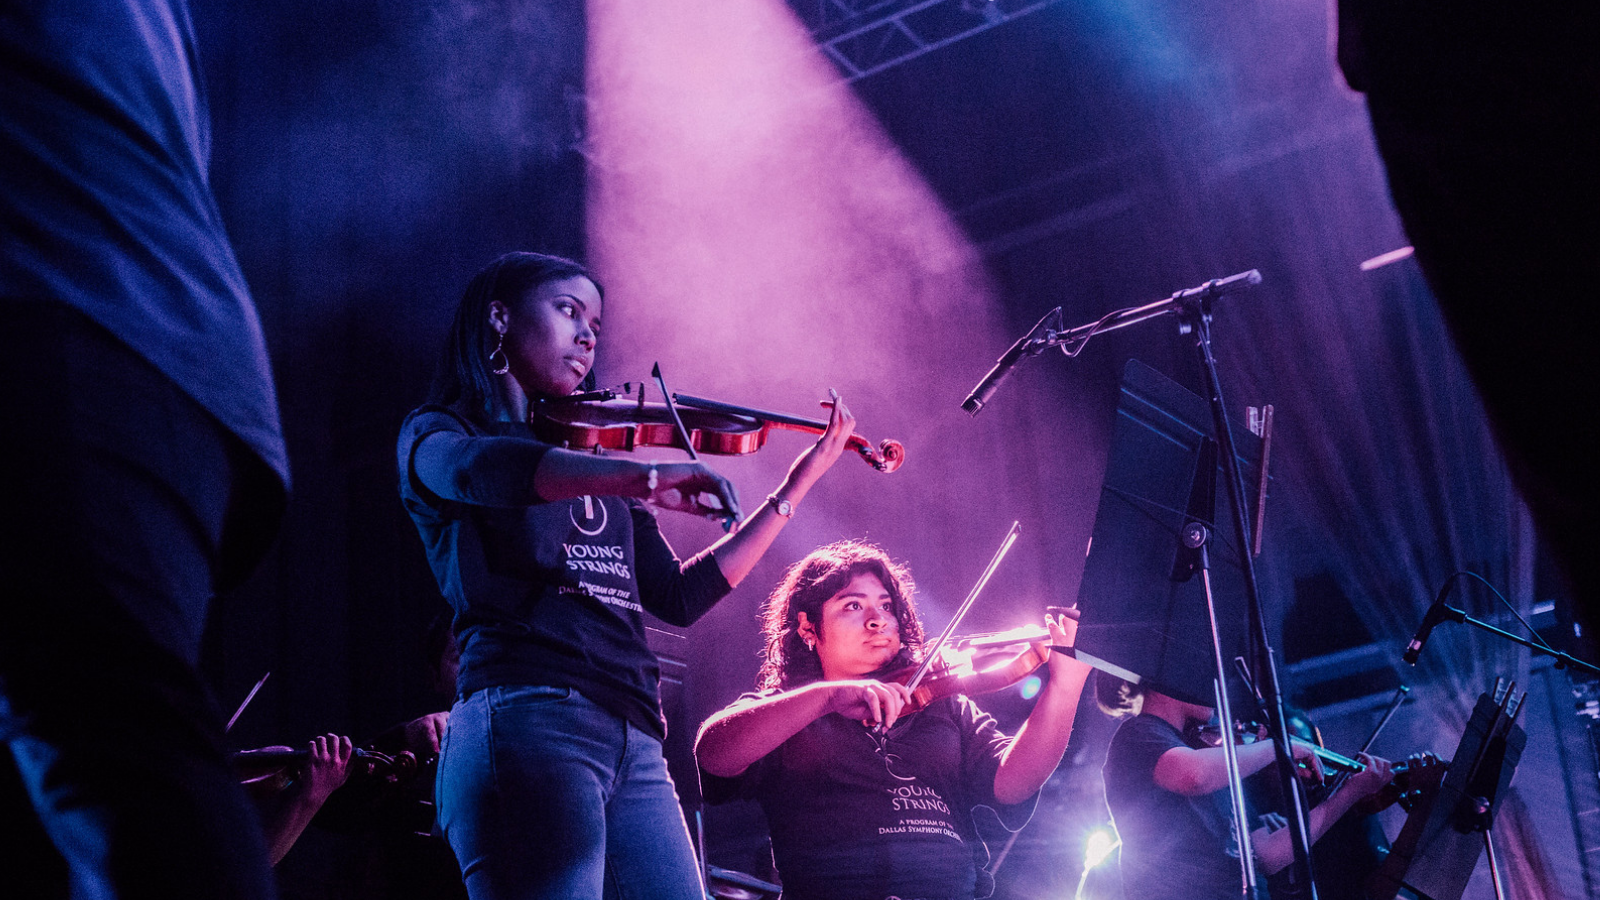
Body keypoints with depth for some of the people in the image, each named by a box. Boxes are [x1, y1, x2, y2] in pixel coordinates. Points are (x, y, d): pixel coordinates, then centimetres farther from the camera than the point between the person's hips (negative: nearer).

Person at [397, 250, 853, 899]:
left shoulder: (594, 459, 28)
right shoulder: (436, 433, 11)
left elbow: (678, 597, 22)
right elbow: (481, 471, -16)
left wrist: (795, 487, 20)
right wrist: (643, 475, -29)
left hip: (635, 747, 6)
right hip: (527, 720, -6)